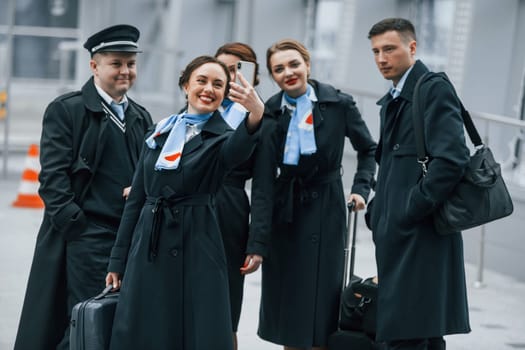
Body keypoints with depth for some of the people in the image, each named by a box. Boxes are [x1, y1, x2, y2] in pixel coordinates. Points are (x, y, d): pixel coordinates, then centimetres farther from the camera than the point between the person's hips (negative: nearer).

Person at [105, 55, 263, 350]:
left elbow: (238, 150, -27)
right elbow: (136, 199, 13)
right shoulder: (160, 133, 12)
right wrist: (118, 261, 11)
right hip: (148, 249, 4)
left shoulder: (221, 137, -1)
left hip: (196, 249, -4)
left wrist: (256, 114, -49)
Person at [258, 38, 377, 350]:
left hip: (324, 209, -3)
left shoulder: (339, 103, -7)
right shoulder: (271, 111, 0)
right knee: (285, 294, 8)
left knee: (319, 295, 0)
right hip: (284, 209, 3)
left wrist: (361, 189, -4)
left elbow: (368, 149, 5)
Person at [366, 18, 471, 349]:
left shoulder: (435, 90, -9)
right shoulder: (393, 99, 20)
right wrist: (378, 210, 12)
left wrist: (408, 212, -19)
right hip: (399, 235, 9)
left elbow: (452, 159, -20)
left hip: (420, 235, -9)